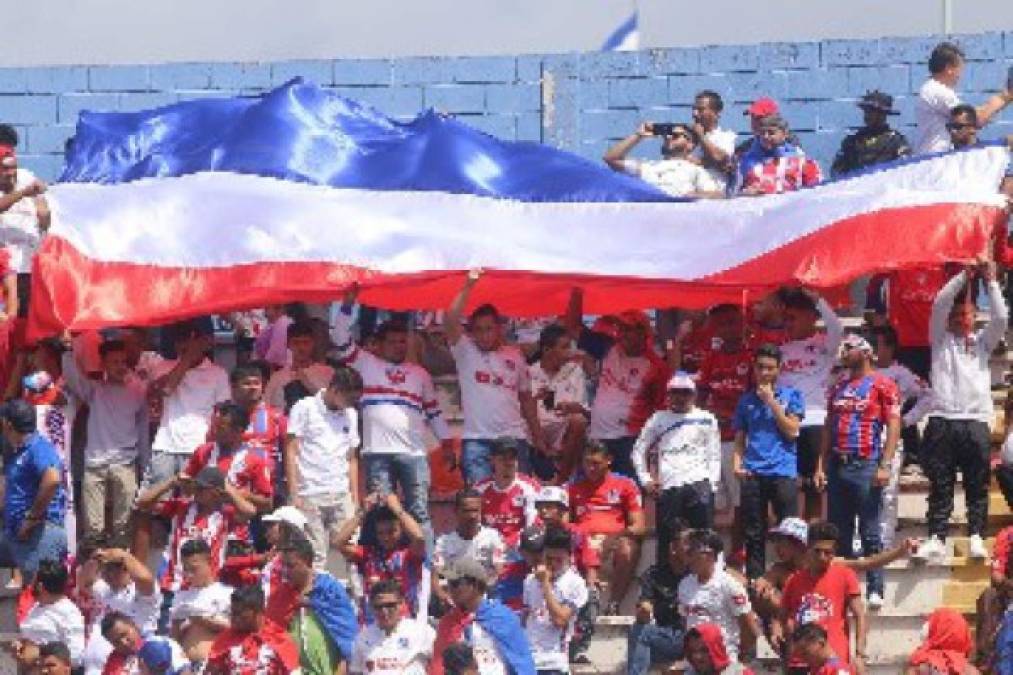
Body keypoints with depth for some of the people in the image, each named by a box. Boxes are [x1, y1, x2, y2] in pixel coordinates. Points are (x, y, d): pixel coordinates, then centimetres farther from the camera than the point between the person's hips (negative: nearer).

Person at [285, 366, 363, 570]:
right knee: (315, 556, -4)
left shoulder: (350, 415, 13)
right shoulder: (304, 408, -1)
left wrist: (355, 498, 11)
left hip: (341, 495, 4)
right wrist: (294, 494, -8)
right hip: (311, 496, -4)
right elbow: (291, 453, -2)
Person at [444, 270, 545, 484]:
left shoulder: (514, 356, 13)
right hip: (477, 440, -2)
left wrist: (538, 436, 15)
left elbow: (526, 398, 18)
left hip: (514, 437, 2)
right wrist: (468, 287, -16)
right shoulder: (465, 351, 4)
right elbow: (450, 321, -12)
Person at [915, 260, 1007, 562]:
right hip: (942, 421, -1)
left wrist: (990, 281, 0)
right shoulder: (940, 340, 15)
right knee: (940, 486, -2)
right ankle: (936, 539, -5)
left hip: (976, 422, 1)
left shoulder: (982, 341, 18)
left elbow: (1001, 318, 3)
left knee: (978, 486, -1)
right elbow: (939, 305, 1)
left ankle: (976, 538, -1)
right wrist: (963, 277, -3)